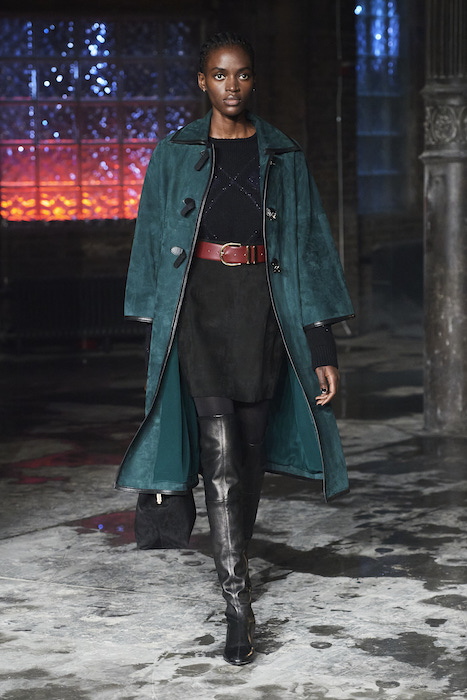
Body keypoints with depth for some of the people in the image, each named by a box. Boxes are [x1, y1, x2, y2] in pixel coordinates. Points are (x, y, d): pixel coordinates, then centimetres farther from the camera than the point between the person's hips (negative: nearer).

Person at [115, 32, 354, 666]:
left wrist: (323, 348, 0)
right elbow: (154, 241, 10)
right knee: (220, 440, -16)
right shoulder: (176, 154, 7)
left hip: (263, 305, 2)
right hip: (200, 303, -1)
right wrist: (157, 328, 5)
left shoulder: (283, 157, 7)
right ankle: (238, 601, -17)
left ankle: (234, 558, 29)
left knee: (252, 442, 6)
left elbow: (311, 249, 5)